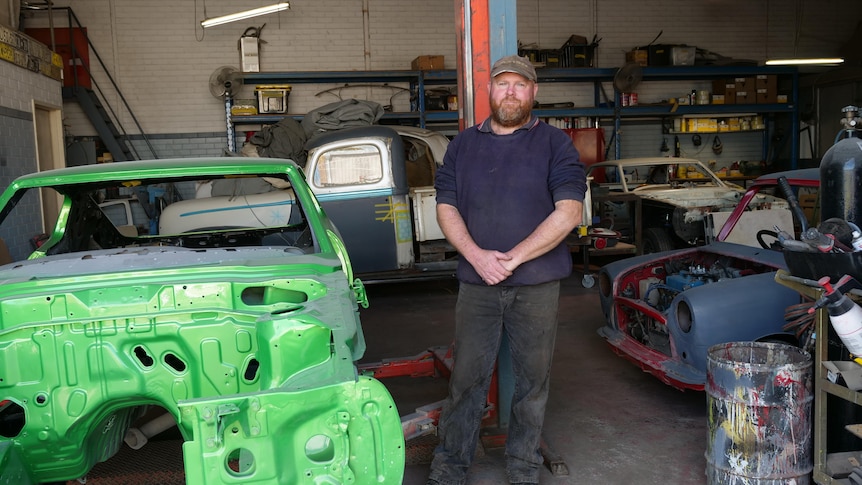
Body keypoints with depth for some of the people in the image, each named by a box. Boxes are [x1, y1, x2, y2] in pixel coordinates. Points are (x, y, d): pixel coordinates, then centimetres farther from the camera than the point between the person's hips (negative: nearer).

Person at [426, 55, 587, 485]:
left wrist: (512, 258, -14)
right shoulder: (463, 144, 11)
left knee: (532, 380, 9)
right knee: (466, 378, 6)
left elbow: (569, 212, -9)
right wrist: (477, 255, -12)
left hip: (537, 285, -1)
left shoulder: (554, 144, 2)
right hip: (476, 284, 2)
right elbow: (446, 208, 6)